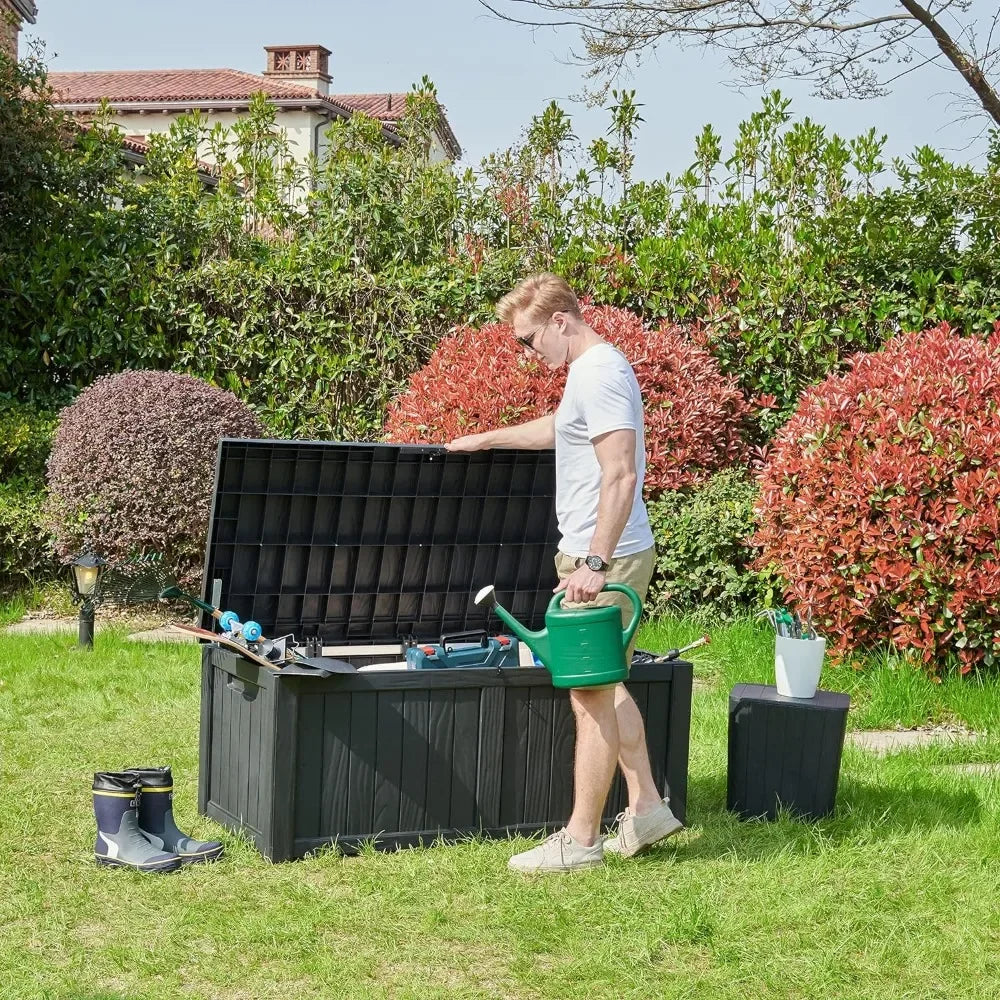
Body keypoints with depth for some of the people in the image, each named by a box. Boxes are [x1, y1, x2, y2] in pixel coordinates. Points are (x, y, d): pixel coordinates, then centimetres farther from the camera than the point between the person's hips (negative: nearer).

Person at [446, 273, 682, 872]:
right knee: (605, 687, 17)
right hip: (601, 556, 11)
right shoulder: (596, 370, 16)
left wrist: (595, 563, -27)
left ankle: (580, 840, 2)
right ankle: (647, 807, 24)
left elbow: (621, 475, -25)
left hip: (603, 560, -11)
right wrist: (488, 439, 46)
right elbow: (558, 428, 37)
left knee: (592, 696, -5)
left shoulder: (598, 375, -17)